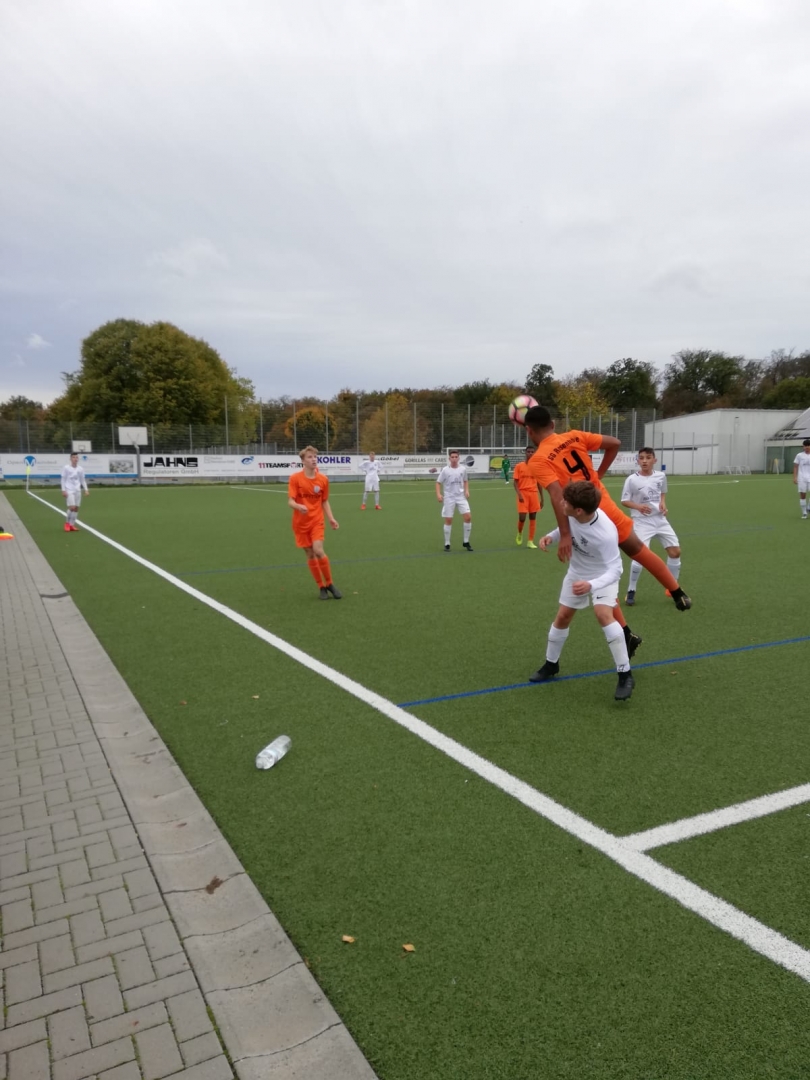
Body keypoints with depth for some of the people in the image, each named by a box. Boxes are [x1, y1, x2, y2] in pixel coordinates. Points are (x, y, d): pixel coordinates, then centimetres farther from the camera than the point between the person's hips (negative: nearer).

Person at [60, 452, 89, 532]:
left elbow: (83, 480, 13)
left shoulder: (80, 469, 6)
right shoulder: (66, 468, -3)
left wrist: (86, 489, 4)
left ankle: (72, 525, 11)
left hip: (77, 491, 4)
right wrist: (63, 490, -8)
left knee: (76, 508, 2)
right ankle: (67, 522, 9)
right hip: (69, 491, -4)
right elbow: (63, 479, -1)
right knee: (72, 507, -13)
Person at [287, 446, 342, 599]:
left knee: (318, 551, -16)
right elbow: (290, 502, -14)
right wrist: (299, 506, -36)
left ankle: (330, 584, 3)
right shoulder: (295, 478, -9)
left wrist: (331, 518, -2)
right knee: (310, 555, 3)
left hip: (317, 521, 0)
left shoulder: (323, 479, 0)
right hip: (301, 523, 0)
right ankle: (322, 587, 17)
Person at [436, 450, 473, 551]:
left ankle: (466, 542, 5)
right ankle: (447, 544, 13)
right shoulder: (445, 470, -6)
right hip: (449, 498, -2)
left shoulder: (463, 469, 2)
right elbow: (438, 482, -1)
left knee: (468, 517, -9)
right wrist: (438, 494, -16)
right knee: (448, 520, 0)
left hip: (461, 497, 2)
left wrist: (467, 490, 0)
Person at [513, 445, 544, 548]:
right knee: (522, 517, -9)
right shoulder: (519, 466, 0)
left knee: (533, 517, 3)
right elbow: (515, 481, -2)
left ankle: (531, 541, 8)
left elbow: (539, 483, 12)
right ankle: (519, 533, 22)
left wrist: (541, 498, 11)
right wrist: (519, 494, -16)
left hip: (534, 494, 3)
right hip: (523, 493, -3)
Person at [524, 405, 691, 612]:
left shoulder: (537, 461, -12)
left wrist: (565, 535, -25)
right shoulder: (574, 437, 4)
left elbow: (557, 496, -24)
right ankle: (678, 593, 33)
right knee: (639, 550, 23)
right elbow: (614, 443, 8)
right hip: (606, 507, 4)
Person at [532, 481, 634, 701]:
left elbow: (615, 570, -36)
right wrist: (551, 537, -17)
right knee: (562, 617, 13)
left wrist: (591, 585, -52)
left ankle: (625, 675, -15)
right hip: (576, 572, 6)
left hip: (603, 575, -6)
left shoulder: (605, 534, -40)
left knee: (603, 614, -29)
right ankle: (551, 664, 37)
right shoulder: (573, 514, -24)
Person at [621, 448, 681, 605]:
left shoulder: (661, 476, 2)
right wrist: (638, 506, -24)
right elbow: (624, 501, -6)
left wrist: (663, 503, -1)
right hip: (642, 521, -5)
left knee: (675, 551, 4)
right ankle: (631, 591, 1)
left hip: (660, 519, 5)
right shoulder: (632, 479, -11)